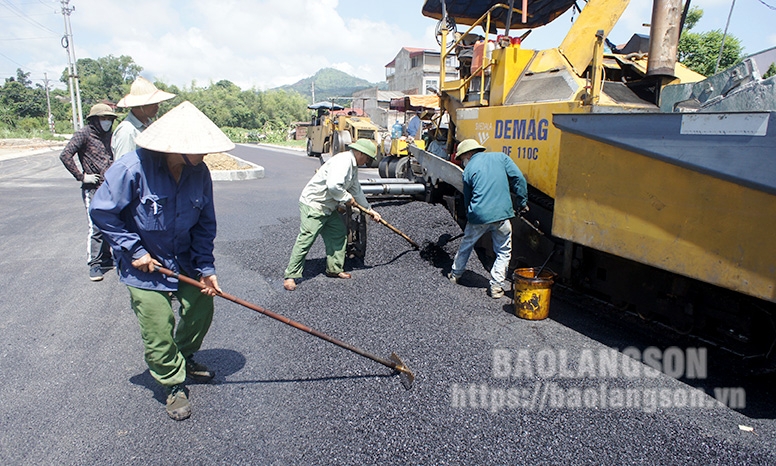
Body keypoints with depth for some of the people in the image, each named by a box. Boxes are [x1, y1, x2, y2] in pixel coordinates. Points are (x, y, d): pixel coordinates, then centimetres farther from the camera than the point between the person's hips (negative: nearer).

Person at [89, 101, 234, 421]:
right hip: (144, 264, -5)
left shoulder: (199, 172, -10)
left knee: (201, 308, 11)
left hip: (185, 260, 5)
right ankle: (174, 384, 23)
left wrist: (206, 268, -8)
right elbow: (102, 211, -17)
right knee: (158, 328, -1)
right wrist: (135, 250, -16)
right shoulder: (132, 169, -26)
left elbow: (205, 224, -3)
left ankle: (184, 358, 41)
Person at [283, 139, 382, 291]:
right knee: (305, 239, -10)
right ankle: (290, 276, -2)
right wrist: (347, 199, -15)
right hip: (312, 205, -10)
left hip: (327, 208, 11)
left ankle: (334, 269, 23)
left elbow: (357, 190, 25)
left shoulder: (353, 166, 14)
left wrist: (370, 210, 29)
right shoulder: (343, 160, -20)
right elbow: (334, 186, -32)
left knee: (339, 232, 12)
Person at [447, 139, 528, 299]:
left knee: (466, 245, 23)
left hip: (478, 216, 1)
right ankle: (496, 286, 8)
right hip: (502, 214, 0)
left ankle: (455, 274, 39)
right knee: (503, 252, 14)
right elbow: (518, 178, 0)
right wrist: (522, 202, 8)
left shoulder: (469, 170, 8)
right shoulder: (500, 157, 8)